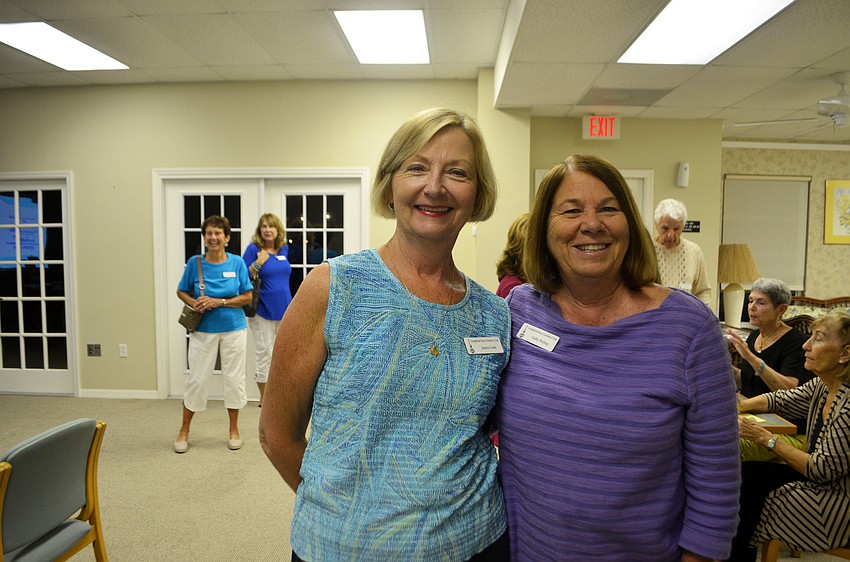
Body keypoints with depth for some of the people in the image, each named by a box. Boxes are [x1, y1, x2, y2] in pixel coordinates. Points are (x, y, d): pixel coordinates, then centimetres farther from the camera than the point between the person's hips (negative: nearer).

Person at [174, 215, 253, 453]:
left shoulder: (237, 262, -5)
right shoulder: (194, 262, -3)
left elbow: (247, 297, -4)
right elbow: (181, 292, 8)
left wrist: (220, 302, -16)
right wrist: (194, 303, -12)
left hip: (233, 328, 0)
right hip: (203, 329, 0)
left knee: (234, 378, 7)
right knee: (196, 379, 5)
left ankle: (234, 429, 25)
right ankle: (184, 430, 24)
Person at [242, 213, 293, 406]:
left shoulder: (284, 249, 7)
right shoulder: (253, 249, -7)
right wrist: (257, 263, -20)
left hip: (284, 309, 5)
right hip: (263, 310, -5)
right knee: (264, 353, 2)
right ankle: (264, 397, 15)